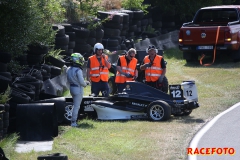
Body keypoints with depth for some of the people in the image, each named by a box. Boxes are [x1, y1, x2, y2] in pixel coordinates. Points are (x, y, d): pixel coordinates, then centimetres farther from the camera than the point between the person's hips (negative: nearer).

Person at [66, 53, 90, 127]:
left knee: (76, 105, 20)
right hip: (78, 89, -8)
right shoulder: (78, 70, -21)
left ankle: (74, 120, 22)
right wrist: (86, 84, 2)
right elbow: (81, 82, -21)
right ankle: (73, 122, 0)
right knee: (76, 106, -2)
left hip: (71, 88, 8)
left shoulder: (68, 69, 5)